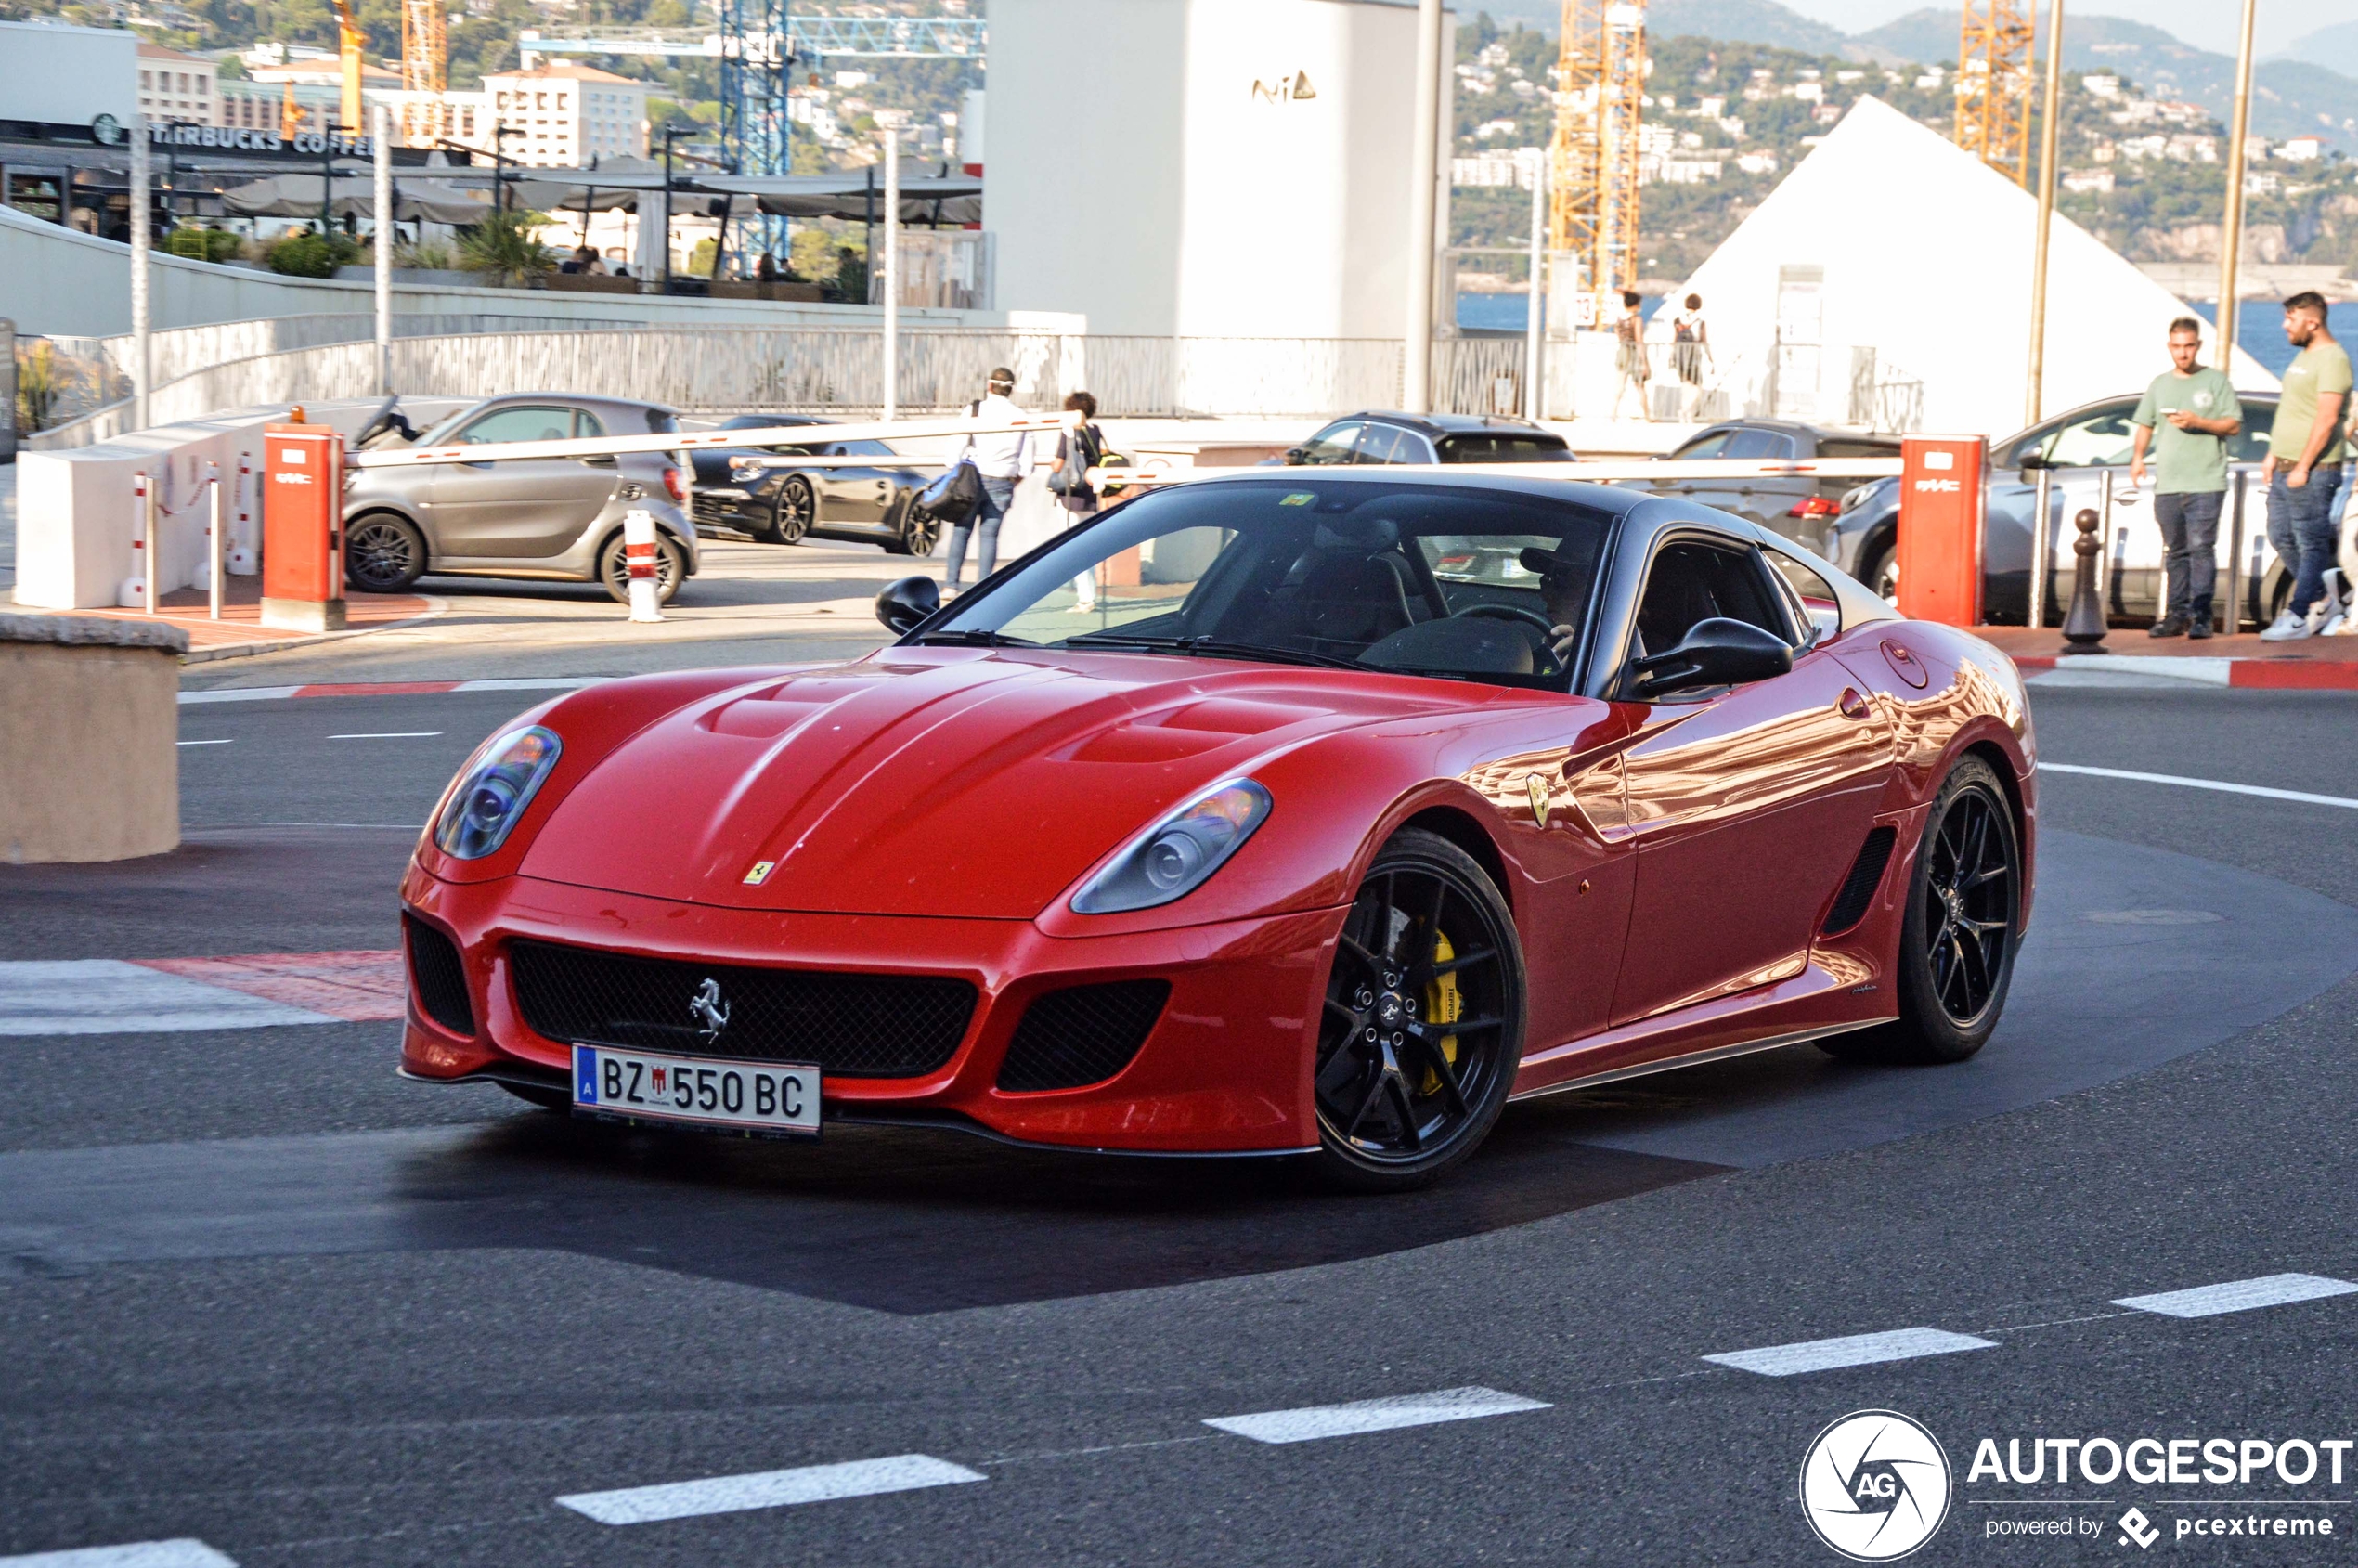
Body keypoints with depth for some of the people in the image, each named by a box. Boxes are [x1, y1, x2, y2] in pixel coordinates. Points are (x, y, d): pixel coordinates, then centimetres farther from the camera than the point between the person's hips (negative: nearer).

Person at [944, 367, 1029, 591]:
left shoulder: (975, 409, -3)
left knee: (961, 530, 5)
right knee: (989, 534, 4)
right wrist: (1016, 477, 19)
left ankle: (952, 586, 1)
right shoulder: (1021, 417, 4)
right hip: (1002, 483, 2)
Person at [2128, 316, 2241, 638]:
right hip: (2166, 484, 5)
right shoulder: (2160, 384, 17)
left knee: (2201, 547, -12)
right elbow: (2144, 425, 22)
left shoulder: (2216, 381, 4)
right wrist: (2137, 458, 5)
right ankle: (2176, 615, 11)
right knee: (2175, 552, 7)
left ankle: (2201, 616, -13)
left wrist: (2198, 422, -15)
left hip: (2206, 482, -5)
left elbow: (2234, 424, -1)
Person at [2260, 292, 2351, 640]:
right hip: (2285, 468, 10)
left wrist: (2303, 468, -22)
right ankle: (2318, 601, 24)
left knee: (2311, 545, -5)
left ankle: (2299, 617, -4)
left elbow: (2327, 419, -20)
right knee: (2282, 538, 13)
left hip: (2312, 472, -10)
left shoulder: (2332, 360, -14)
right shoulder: (2304, 356, 16)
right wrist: (2274, 456, 18)